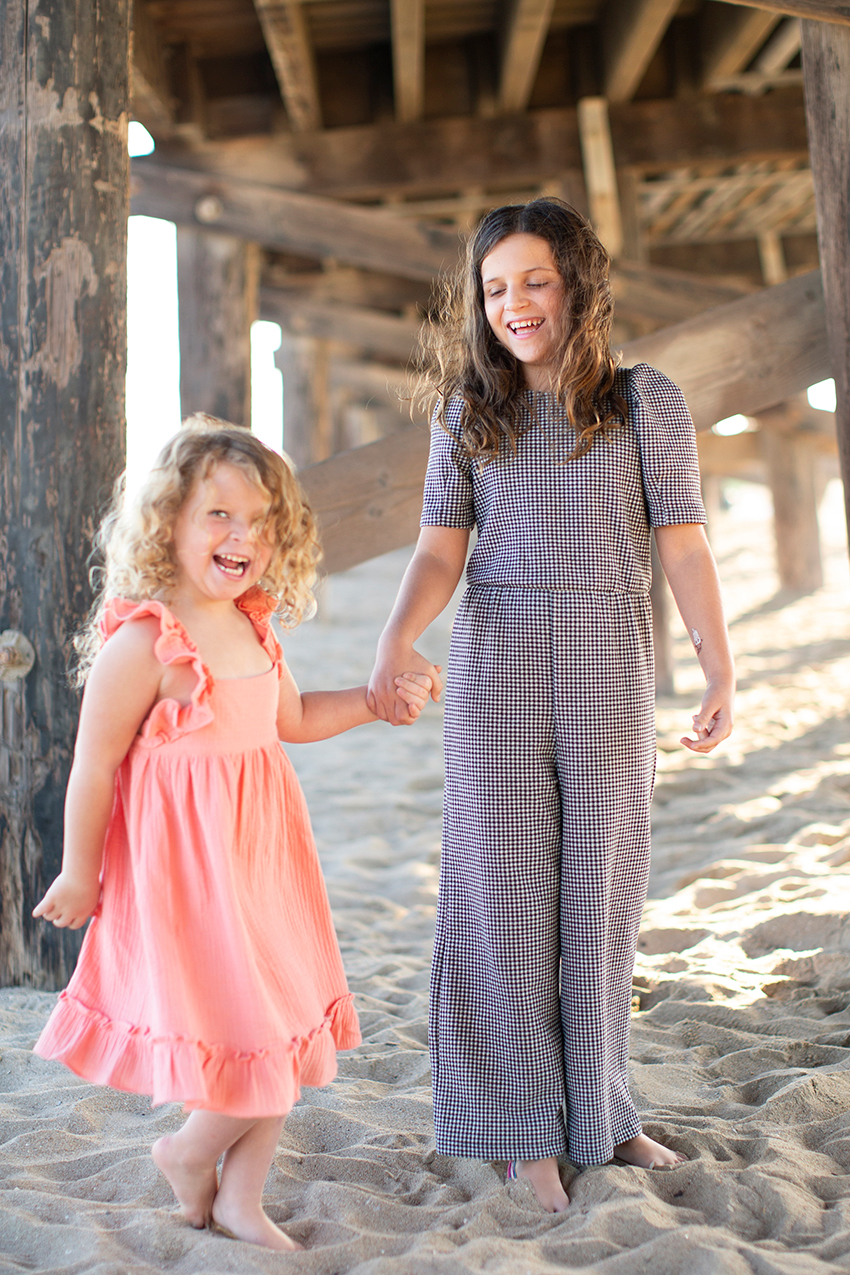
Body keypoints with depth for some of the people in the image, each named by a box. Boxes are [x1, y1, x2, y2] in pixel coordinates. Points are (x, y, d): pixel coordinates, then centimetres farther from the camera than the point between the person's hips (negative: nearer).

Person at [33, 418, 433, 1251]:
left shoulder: (252, 627, 4)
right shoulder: (141, 641, -20)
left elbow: (293, 719, 21)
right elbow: (95, 766, -14)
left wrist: (375, 700, 12)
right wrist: (79, 872, -7)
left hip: (262, 856, 8)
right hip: (187, 868, -8)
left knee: (289, 1030, 14)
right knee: (250, 1031, -3)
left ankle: (240, 1199, 32)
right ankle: (188, 1153, 28)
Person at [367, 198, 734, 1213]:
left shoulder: (646, 402, 2)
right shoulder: (467, 414, 6)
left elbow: (683, 544, -3)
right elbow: (440, 551, 0)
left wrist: (720, 673, -12)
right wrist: (396, 639, -19)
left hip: (610, 681, -1)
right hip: (497, 679, 1)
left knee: (599, 898, 8)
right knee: (507, 896, 3)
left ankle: (598, 1115, 24)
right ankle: (528, 1130, 16)